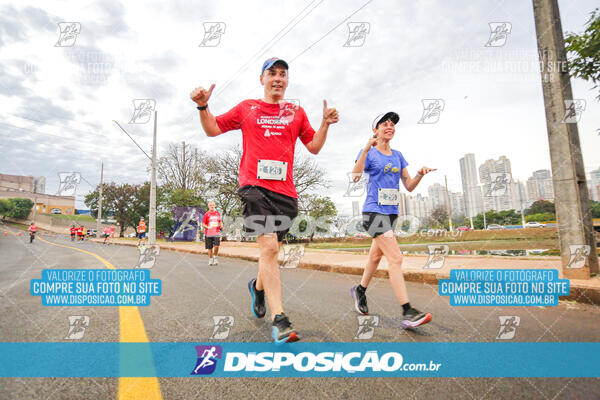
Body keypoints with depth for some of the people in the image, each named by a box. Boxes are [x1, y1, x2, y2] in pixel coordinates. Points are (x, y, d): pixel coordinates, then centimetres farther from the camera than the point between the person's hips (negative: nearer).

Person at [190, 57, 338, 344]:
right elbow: (213, 129, 18)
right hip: (254, 185, -3)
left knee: (271, 249, 10)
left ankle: (258, 285, 42)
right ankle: (279, 320, -13)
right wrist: (203, 107, 1)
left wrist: (325, 125, 3)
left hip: (285, 190, 3)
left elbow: (314, 147, 19)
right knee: (269, 247, -18)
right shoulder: (246, 108, 15)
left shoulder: (296, 112, 19)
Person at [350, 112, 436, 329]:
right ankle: (407, 312, -15)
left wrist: (420, 174, -7)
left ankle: (360, 290, 37)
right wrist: (366, 149, -27)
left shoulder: (398, 156, 15)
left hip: (391, 212, 7)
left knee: (376, 255, 16)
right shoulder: (369, 152, -2)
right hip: (374, 210, -7)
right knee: (395, 257, -17)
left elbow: (409, 186, 12)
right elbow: (355, 176, -19)